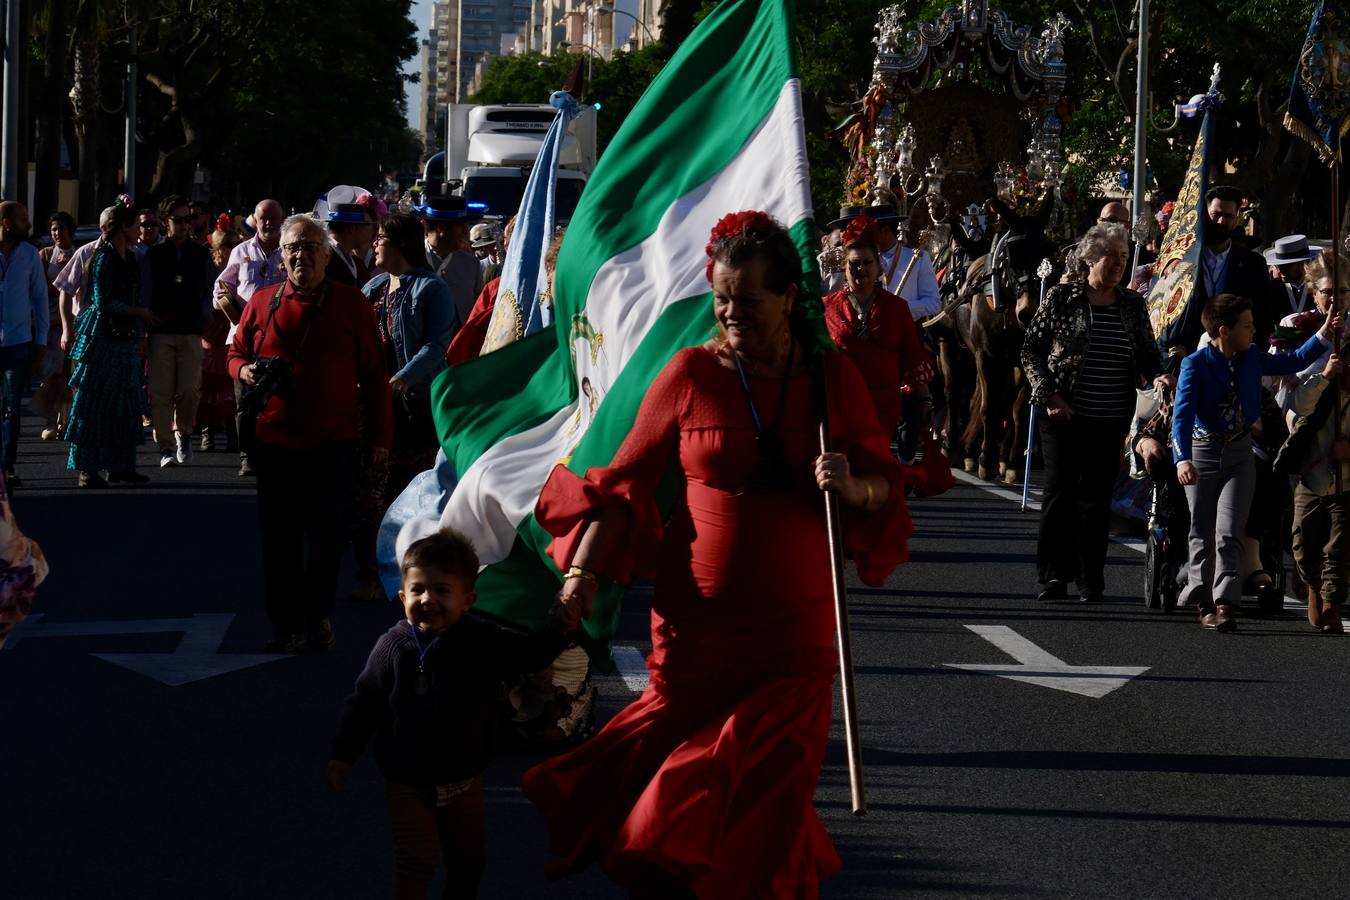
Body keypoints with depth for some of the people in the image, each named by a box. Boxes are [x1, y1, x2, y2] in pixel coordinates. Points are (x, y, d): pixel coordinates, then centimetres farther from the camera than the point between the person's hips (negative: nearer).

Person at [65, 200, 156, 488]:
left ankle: (120, 465, 14)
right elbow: (104, 302, -16)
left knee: (126, 404, 8)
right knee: (96, 403, -5)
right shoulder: (104, 259, -11)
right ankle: (87, 468, -3)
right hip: (103, 339, -8)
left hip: (126, 339, 8)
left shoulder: (130, 258, 13)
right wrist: (140, 313, -9)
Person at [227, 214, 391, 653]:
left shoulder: (352, 304, 2)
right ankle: (286, 624, 11)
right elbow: (235, 353, 17)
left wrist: (380, 435, 1)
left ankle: (318, 616, 18)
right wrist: (244, 370, -7)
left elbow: (374, 375, 4)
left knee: (328, 536, 3)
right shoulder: (263, 303, 6)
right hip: (276, 441, 1)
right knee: (279, 538, 3)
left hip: (333, 446, -1)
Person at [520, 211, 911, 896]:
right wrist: (584, 572, -7)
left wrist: (855, 488, -16)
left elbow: (884, 481, 8)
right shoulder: (691, 373, -1)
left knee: (770, 788, -1)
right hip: (697, 619, -1)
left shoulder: (833, 377, 3)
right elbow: (627, 478, 2)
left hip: (795, 627, 1)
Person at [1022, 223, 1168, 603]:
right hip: (1063, 414, -3)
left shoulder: (1132, 305, 10)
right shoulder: (1062, 298, -1)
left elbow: (1147, 353, 14)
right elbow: (1031, 350, 0)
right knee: (1060, 492, -3)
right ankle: (1053, 575, 3)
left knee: (1097, 498, 4)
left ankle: (1090, 579, 9)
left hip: (1111, 419, 3)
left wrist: (1156, 376, -8)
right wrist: (1050, 396, -10)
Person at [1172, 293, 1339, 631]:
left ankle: (1224, 605, -16)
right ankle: (1203, 603, 18)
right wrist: (1182, 460, -35)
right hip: (1202, 453, -2)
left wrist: (1323, 335, 5)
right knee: (1203, 535, 7)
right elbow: (1183, 413, -22)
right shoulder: (1195, 365, -13)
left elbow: (1294, 362, 18)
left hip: (1239, 454, 3)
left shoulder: (1251, 360, 3)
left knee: (1229, 533, -9)